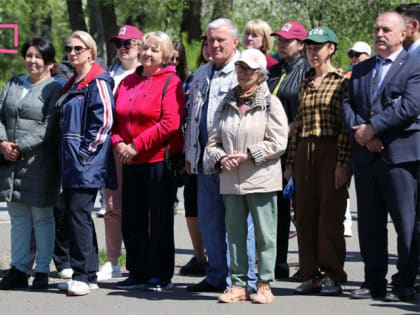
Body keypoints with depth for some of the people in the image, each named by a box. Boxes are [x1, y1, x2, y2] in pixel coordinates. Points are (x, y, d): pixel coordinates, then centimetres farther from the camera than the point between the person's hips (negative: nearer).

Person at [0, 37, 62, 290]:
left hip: (40, 163, -5)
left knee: (42, 217, 2)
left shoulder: (55, 89, -3)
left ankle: (42, 271, 8)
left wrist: (20, 147, -16)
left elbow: (48, 127, -12)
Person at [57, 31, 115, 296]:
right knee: (73, 216, 8)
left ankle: (84, 275, -14)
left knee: (79, 214, -14)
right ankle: (88, 275, 13)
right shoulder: (74, 84, 20)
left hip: (87, 164, -10)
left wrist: (86, 151, -16)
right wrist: (68, 155, 17)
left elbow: (104, 121, -15)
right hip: (72, 163, 10)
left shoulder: (98, 82, -8)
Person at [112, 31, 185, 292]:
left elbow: (170, 123, -16)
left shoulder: (171, 83, -6)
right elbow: (117, 119, 16)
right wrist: (119, 143, -4)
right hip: (132, 162, 6)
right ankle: (138, 273, 19)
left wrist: (136, 145, -16)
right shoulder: (128, 83, 13)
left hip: (159, 160, -6)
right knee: (132, 219, 9)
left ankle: (161, 275, 6)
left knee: (160, 219, 0)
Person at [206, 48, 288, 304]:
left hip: (262, 179, -5)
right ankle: (239, 284, 12)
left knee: (265, 233, -2)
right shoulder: (227, 104, 14)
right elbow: (214, 141, 15)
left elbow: (278, 142, -8)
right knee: (235, 233, 6)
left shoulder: (270, 103, 0)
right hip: (231, 180, 5)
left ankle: (265, 285, 4)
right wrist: (221, 159, -6)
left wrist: (248, 156, -13)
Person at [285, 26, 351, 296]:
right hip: (305, 153, 6)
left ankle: (332, 276, 2)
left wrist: (343, 162, -14)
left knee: (330, 214, -5)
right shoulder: (305, 84, 15)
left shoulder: (342, 81, -3)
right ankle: (311, 275, 12)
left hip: (332, 153, -6)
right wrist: (291, 162, 13)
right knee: (305, 215, 5)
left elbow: (347, 125, -8)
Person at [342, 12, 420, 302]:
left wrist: (372, 128, -14)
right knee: (369, 224, 8)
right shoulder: (360, 70, 18)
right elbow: (347, 105, 11)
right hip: (366, 157, 6)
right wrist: (360, 130, -8)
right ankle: (374, 283, 15)